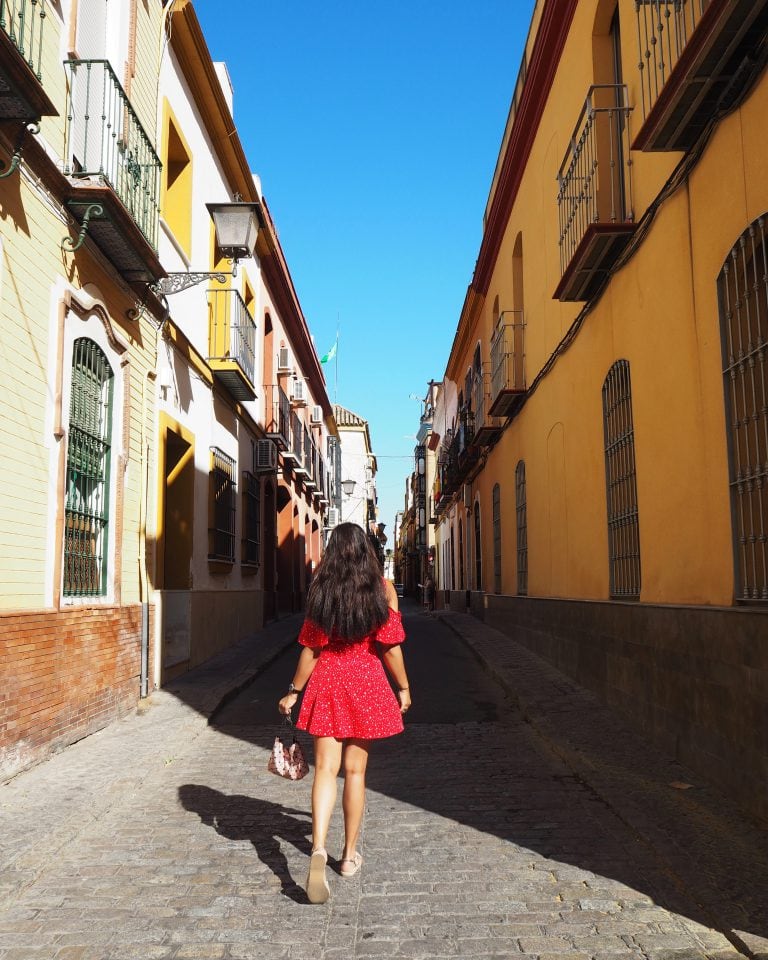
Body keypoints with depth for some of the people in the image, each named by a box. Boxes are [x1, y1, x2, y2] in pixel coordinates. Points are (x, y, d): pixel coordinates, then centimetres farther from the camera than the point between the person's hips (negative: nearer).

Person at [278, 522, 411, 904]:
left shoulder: (321, 589, -2)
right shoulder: (382, 588, -3)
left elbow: (311, 648, -2)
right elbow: (390, 646, -3)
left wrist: (293, 691, 7)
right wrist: (403, 687, 9)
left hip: (327, 684, 0)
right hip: (367, 685, 0)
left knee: (326, 768, 1)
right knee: (355, 770, 11)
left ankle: (318, 849, -18)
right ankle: (350, 854, 22)